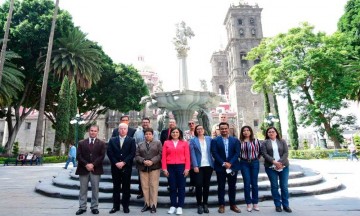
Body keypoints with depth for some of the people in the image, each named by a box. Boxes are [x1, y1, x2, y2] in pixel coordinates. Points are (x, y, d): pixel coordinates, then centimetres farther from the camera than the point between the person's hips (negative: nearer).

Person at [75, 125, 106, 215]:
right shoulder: (81, 143, 8)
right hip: (83, 169, 1)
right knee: (83, 189, 8)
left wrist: (93, 164, -15)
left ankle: (94, 207, 16)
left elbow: (102, 156, -4)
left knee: (95, 189, 5)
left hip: (96, 169, -1)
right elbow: (78, 156, 0)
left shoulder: (101, 143, 4)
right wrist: (86, 164, -13)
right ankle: (82, 207, 19)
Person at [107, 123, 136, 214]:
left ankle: (125, 206, 17)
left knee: (126, 187, 6)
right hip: (115, 167, 2)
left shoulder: (131, 140, 2)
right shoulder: (112, 140, 7)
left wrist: (123, 162, -14)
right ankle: (116, 206, 20)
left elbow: (132, 153, -6)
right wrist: (116, 163, -11)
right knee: (116, 187, 9)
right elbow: (109, 153, 0)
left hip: (126, 167, -1)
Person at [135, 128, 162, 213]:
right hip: (143, 168, 3)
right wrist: (143, 161, -12)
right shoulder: (140, 144, 13)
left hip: (154, 167, -3)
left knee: (153, 186, -2)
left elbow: (160, 154, -5)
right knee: (145, 186, 6)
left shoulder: (158, 143, 5)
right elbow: (137, 156, 5)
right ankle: (146, 204, 18)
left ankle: (153, 205, 7)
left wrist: (152, 161, -15)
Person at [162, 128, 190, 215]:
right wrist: (164, 168, -4)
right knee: (172, 187, 8)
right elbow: (164, 157, 2)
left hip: (181, 167, 0)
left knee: (181, 187, 4)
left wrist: (187, 168, -7)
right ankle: (173, 206, 20)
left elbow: (187, 157, -1)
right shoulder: (166, 143, 4)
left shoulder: (184, 143, 3)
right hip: (170, 167, 1)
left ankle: (180, 206, 14)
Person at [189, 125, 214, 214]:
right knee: (199, 185, -2)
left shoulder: (209, 139, 8)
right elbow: (192, 154, -4)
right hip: (198, 166, -2)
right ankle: (199, 205, 12)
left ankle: (205, 204, 22)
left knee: (206, 185, 8)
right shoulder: (193, 140, 2)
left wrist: (214, 163, 0)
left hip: (208, 165, 2)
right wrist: (195, 166, -12)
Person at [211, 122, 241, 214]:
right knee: (221, 187, 6)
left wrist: (230, 163, -14)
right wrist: (223, 163, -16)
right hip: (220, 167, -2)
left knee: (232, 186, 11)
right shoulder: (215, 140, 0)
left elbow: (237, 153, -2)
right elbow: (214, 153, -8)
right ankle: (221, 205, 17)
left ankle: (233, 205, 23)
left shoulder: (235, 140, 5)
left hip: (233, 166, 2)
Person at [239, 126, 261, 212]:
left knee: (254, 183, 7)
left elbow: (259, 151, 5)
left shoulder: (255, 141, -2)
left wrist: (256, 159, 8)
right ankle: (248, 204, 12)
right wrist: (242, 158, 5)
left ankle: (255, 203, 18)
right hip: (244, 163, 0)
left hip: (254, 163, 1)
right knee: (247, 183, 1)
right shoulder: (240, 142, -3)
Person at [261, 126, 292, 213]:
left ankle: (286, 205, 15)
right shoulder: (265, 143, 3)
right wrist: (274, 162, -17)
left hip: (283, 166, 1)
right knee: (274, 186, 4)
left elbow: (286, 153, -1)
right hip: (271, 167, -1)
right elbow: (264, 154, -7)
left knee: (284, 186, 4)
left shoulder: (282, 141, 8)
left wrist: (280, 162, -14)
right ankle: (278, 205, 14)